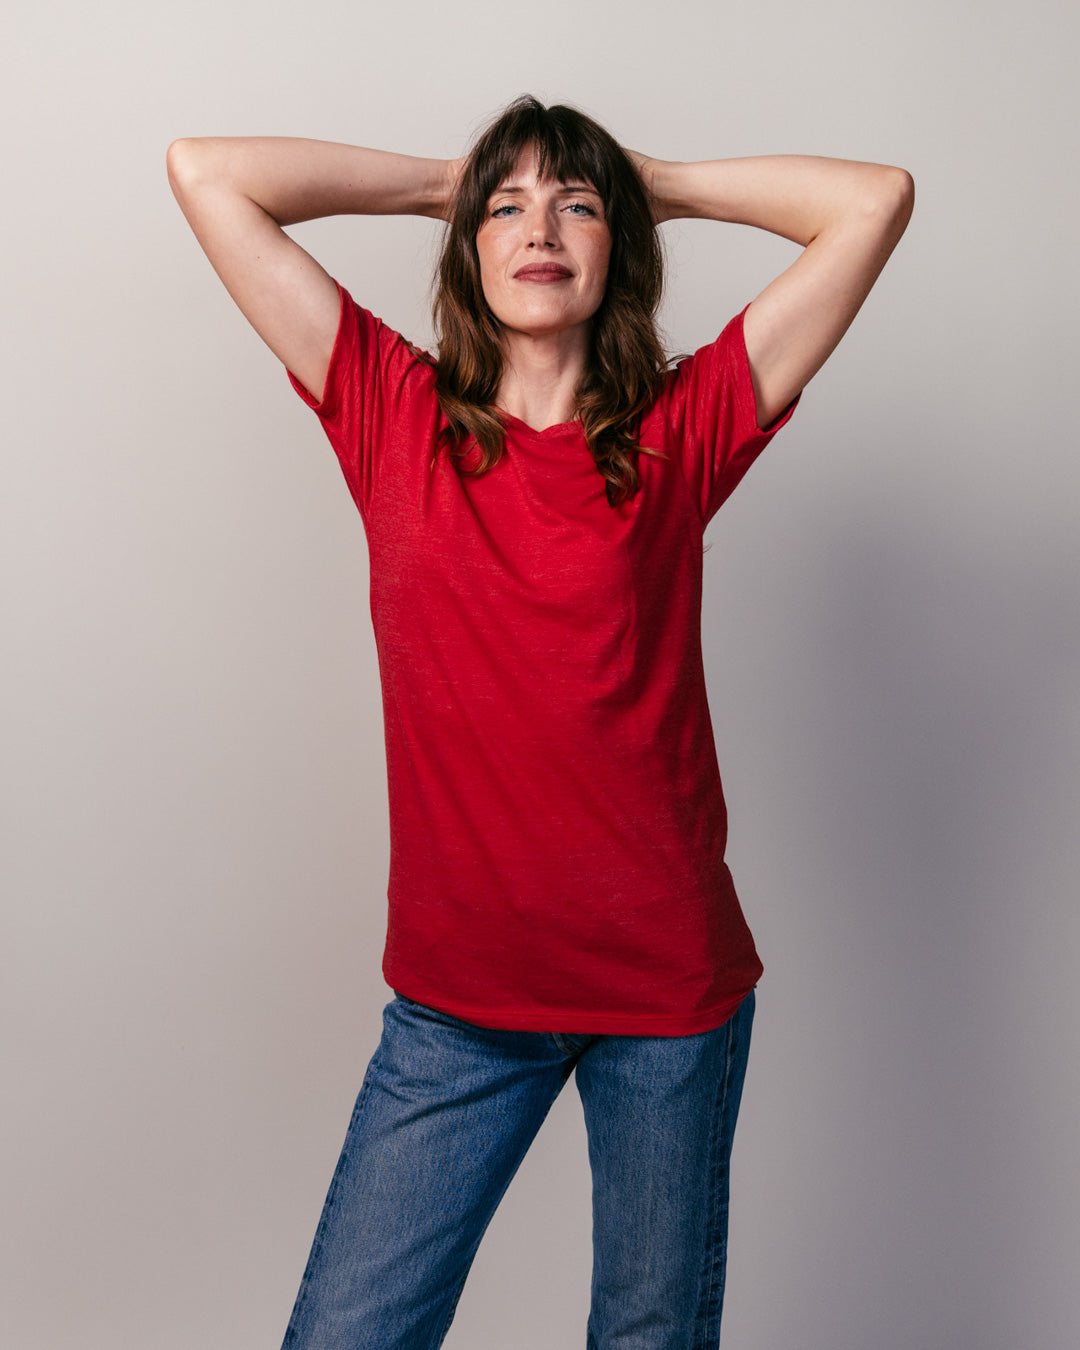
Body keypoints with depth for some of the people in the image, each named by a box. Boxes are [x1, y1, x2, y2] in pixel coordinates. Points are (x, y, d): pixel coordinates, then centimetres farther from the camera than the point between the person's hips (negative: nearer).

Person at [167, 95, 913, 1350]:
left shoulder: (680, 432, -1)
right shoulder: (396, 418, 1)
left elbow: (875, 198, -2)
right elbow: (205, 171, 1)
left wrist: (657, 183, 6)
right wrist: (446, 182, 6)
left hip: (668, 979, 0)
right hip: (457, 989, 1)